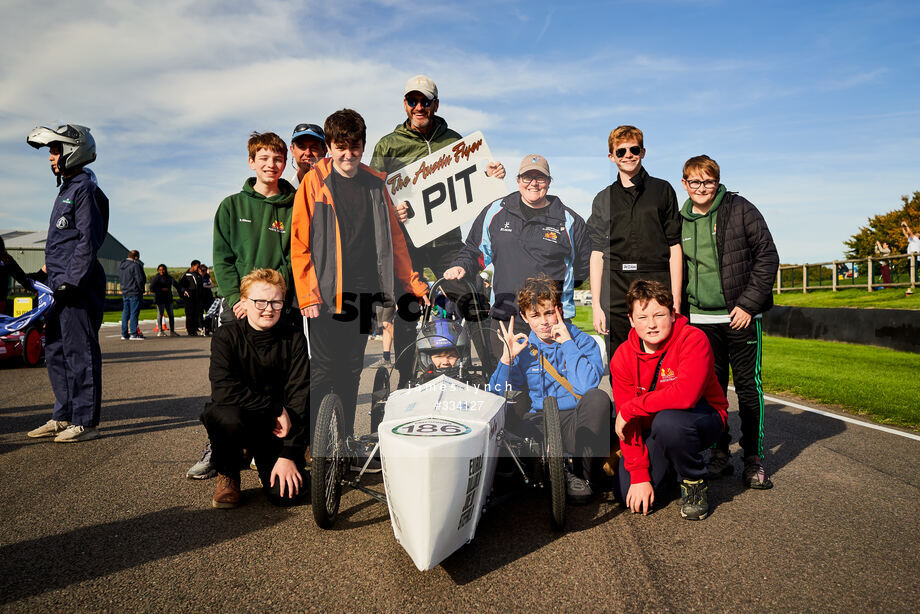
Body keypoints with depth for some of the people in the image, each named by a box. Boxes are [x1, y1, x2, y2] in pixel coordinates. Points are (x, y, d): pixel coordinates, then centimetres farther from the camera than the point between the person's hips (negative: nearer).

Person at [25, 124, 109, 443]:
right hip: (61, 287, 11)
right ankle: (63, 416, 23)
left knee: (80, 354, -6)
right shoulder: (66, 189, 22)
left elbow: (88, 241, -16)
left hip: (78, 288, -11)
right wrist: (52, 270, 22)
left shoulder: (85, 189, -8)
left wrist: (71, 281, -20)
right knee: (56, 353, 14)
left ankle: (85, 422, 1)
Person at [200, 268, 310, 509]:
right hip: (235, 414, -1)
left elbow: (300, 396, -13)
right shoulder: (226, 336, -12)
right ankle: (227, 475, -4)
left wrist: (289, 455, -19)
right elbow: (223, 389, -25)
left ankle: (267, 463, 20)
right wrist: (275, 408, -26)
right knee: (228, 417, -37)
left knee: (287, 493, -17)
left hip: (276, 426, 1)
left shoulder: (294, 339, -9)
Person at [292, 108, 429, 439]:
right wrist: (308, 296, -13)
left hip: (365, 292, 4)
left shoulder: (374, 183, 10)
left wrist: (413, 284, 11)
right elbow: (299, 244, -5)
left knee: (352, 368, 12)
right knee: (324, 369, -4)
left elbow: (393, 238, 15)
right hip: (328, 293, -4)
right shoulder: (314, 181, -2)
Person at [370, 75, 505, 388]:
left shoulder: (454, 141, 13)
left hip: (447, 241, 1)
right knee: (405, 316, 4)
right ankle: (405, 382, 18)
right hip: (404, 241, -1)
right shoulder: (388, 145, 8)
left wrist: (488, 176, -6)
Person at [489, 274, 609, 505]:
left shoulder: (584, 342, 0)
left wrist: (567, 343, -16)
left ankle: (583, 476, -16)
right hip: (540, 423, 3)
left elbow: (586, 385, -21)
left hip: (577, 423, -2)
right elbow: (495, 398, 1)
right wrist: (507, 358, -11)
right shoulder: (522, 348, 7)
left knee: (597, 398, -34)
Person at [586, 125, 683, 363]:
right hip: (616, 294, 1)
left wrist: (675, 299, -3)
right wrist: (596, 304, 1)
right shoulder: (603, 199, 14)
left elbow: (674, 247, 5)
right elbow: (597, 254, 9)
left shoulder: (662, 190, 9)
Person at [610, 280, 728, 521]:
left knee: (667, 421, -38)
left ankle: (695, 483, -8)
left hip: (703, 418, -4)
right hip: (651, 429, 4)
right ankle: (669, 465, 22)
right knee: (627, 495, -11)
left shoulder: (693, 340, -21)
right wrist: (639, 475, -16)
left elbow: (686, 394, -38)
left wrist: (630, 409, -28)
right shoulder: (623, 356, -9)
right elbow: (629, 423, -9)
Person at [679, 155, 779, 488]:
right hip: (700, 319, 3)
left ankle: (754, 458, 14)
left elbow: (767, 256, -4)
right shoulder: (679, 222, 9)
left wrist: (749, 303, -10)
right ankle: (719, 453, 19)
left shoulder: (740, 209, -2)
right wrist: (681, 309, 10)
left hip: (741, 315, -3)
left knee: (748, 386, 2)